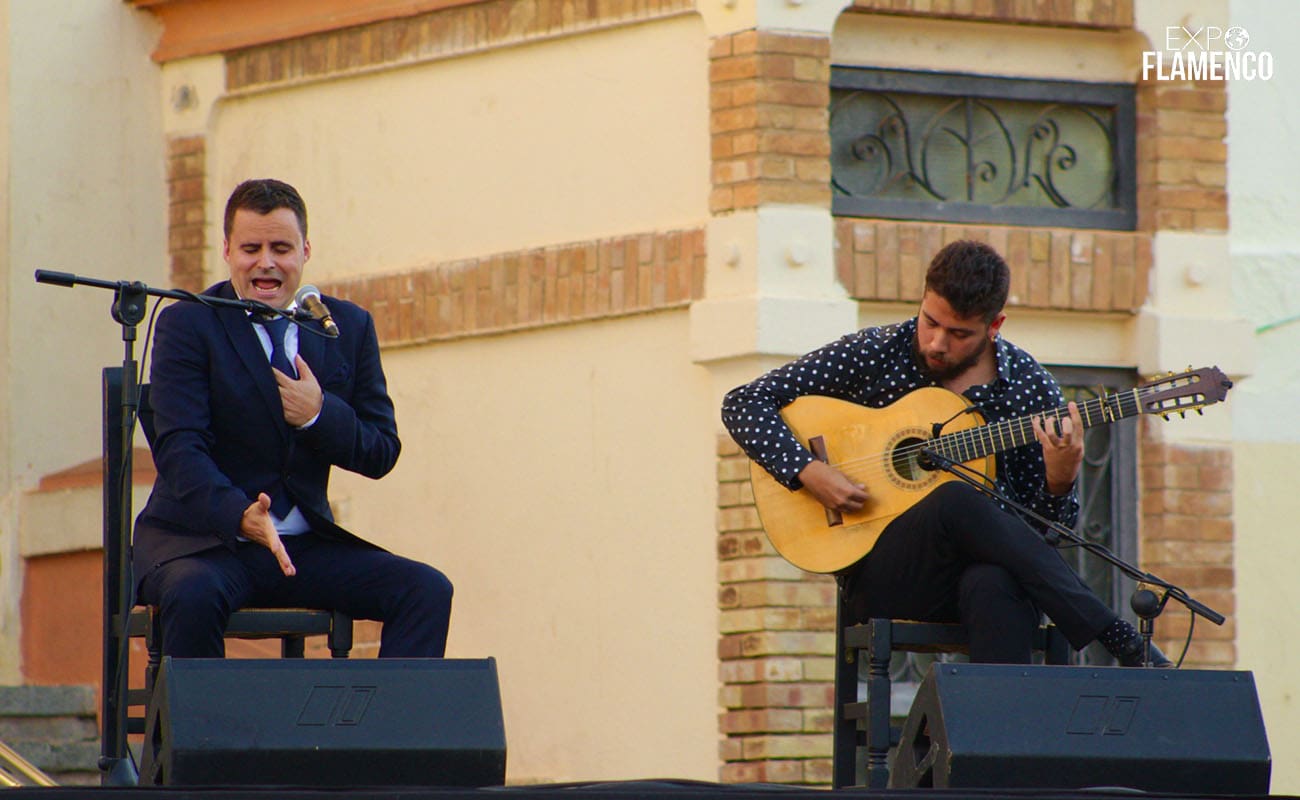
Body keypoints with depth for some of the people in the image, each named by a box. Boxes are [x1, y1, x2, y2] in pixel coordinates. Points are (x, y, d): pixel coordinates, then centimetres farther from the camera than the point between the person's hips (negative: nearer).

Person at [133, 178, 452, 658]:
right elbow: (179, 448, -15)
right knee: (194, 594, -38)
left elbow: (381, 454, 9)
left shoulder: (349, 327, 10)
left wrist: (320, 415, -12)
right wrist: (241, 515, -34)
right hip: (204, 542, -4)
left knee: (427, 590, -18)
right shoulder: (187, 325, -3)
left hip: (308, 545, 4)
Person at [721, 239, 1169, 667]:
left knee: (993, 586, -39)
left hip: (988, 561, 1)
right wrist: (808, 472, -14)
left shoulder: (1027, 387, 4)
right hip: (880, 580, -1)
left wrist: (1060, 480, -16)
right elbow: (743, 404, 2)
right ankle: (1121, 642, -34)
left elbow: (1049, 527, 7)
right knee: (959, 501, -35)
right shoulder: (876, 355, 0)